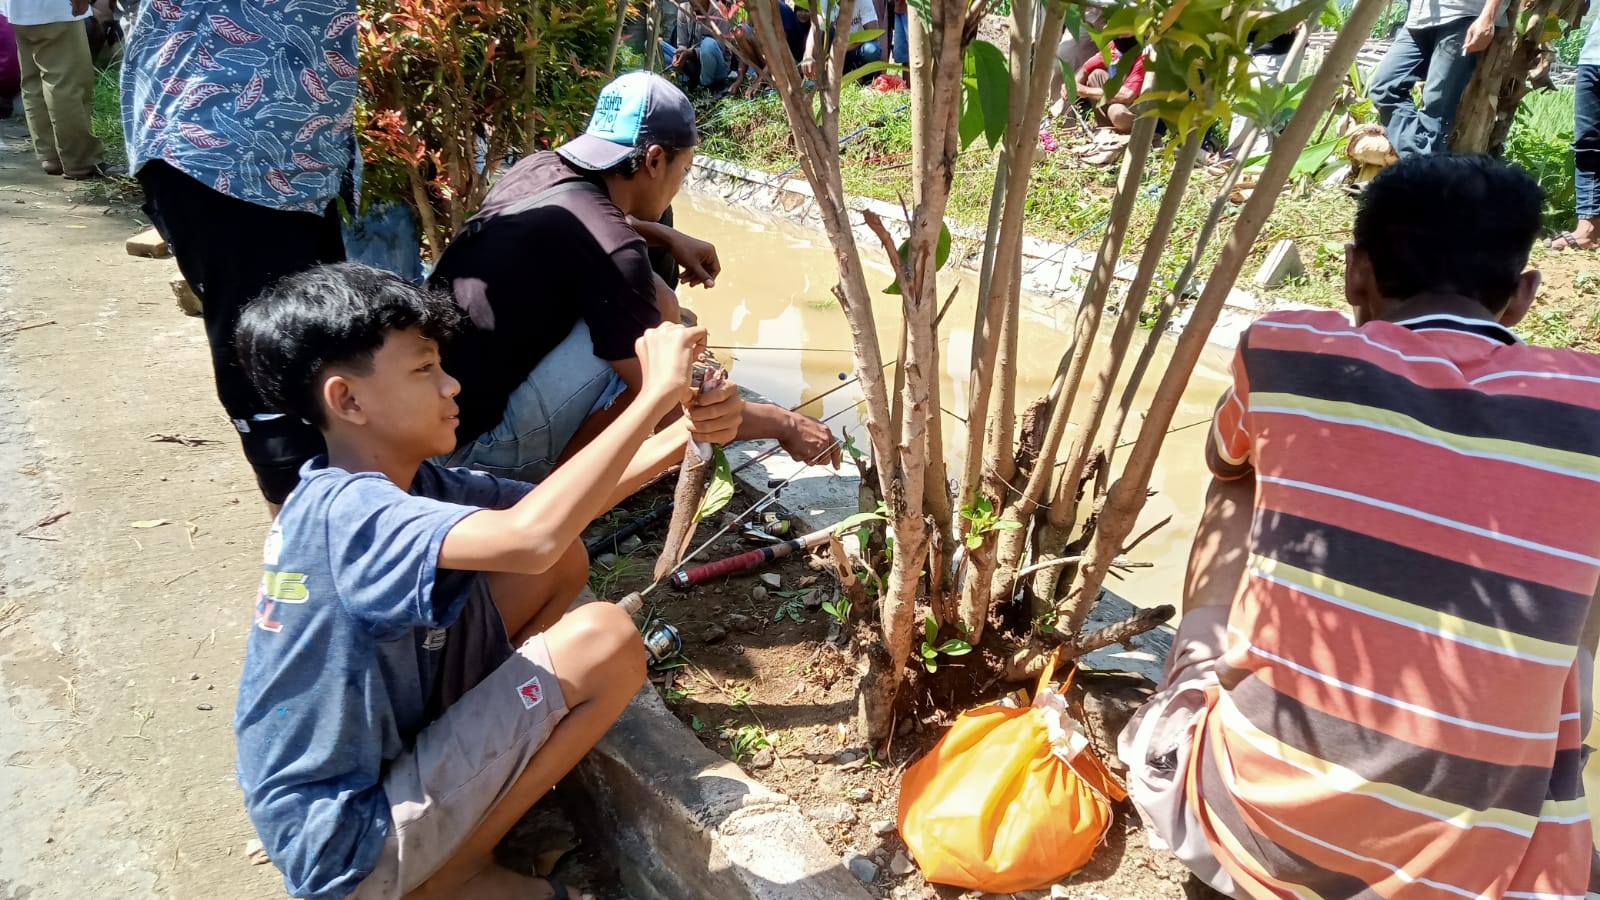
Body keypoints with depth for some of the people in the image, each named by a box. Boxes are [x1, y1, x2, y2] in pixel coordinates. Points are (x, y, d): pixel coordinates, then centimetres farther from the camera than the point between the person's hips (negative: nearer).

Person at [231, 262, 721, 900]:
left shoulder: (400, 481, -1)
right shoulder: (349, 511, -29)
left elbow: (556, 514, 4)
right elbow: (530, 536, -46)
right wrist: (655, 394, -37)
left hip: (381, 748, 9)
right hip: (351, 846, -8)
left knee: (563, 565, 2)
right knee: (606, 641, -18)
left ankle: (487, 794, 9)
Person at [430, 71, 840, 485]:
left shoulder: (538, 170, 2)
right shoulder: (610, 250, -22)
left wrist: (668, 236, 21)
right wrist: (784, 423, -5)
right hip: (470, 447, -9)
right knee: (655, 334, -16)